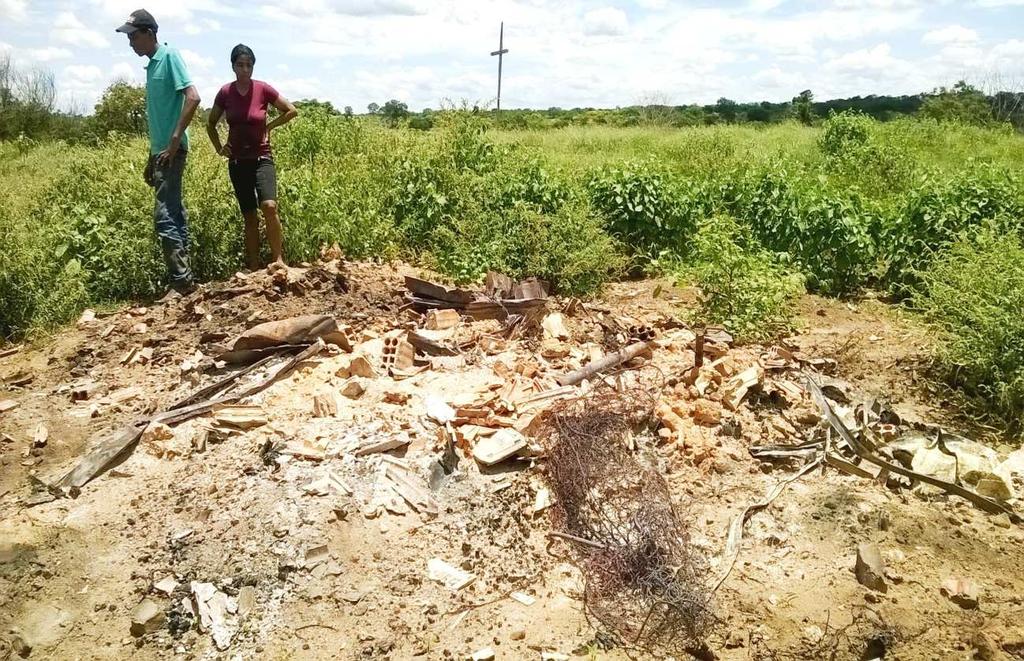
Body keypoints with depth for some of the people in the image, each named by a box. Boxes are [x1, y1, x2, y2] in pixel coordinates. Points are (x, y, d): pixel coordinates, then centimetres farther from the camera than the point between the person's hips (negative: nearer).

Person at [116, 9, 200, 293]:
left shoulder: (169, 56, -7)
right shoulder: (152, 65, 19)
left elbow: (193, 98, -18)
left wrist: (175, 142, -20)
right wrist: (151, 159, 21)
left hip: (171, 151, -9)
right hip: (161, 151, 9)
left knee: (165, 215, -13)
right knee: (174, 213, 10)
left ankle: (181, 282, -9)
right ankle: (181, 277, 16)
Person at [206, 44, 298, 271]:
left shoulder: (263, 89, -7)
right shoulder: (225, 93, 0)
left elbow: (292, 111, 4)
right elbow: (211, 125, 15)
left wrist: (269, 127, 1)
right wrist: (219, 148, 5)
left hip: (261, 158, -3)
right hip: (237, 162, 3)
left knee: (269, 206, -25)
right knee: (249, 216, 6)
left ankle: (278, 259, -13)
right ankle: (254, 267, 11)